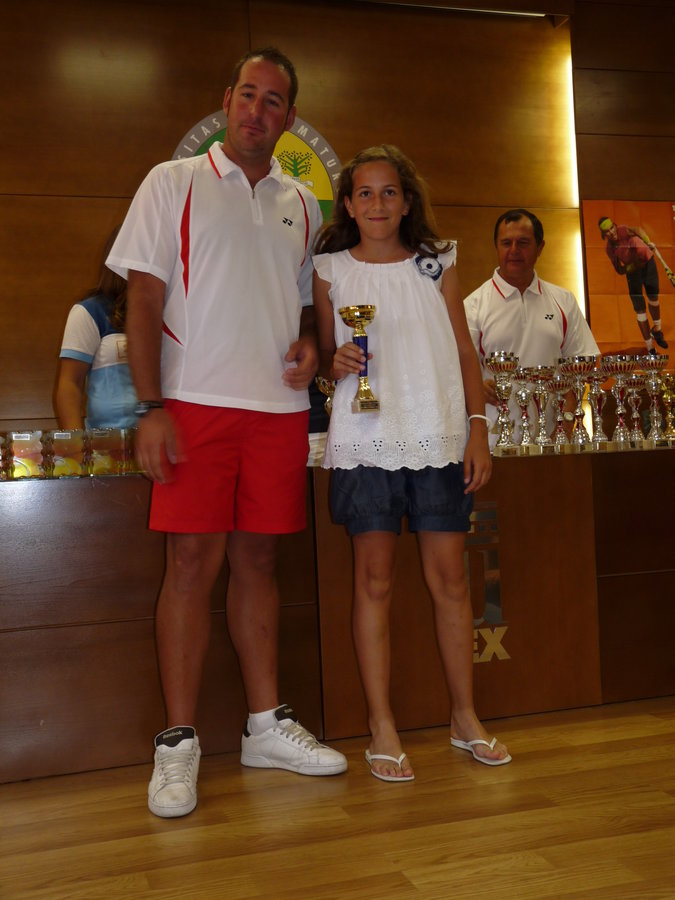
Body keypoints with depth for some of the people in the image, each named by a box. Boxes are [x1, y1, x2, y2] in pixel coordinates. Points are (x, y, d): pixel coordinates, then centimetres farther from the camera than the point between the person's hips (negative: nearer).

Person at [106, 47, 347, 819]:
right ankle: (177, 744, 4)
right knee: (192, 562, -6)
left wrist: (308, 343, 1)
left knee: (256, 559, 7)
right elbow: (144, 298, -2)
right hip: (197, 402, -3)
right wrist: (151, 407, -12)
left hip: (280, 408, 4)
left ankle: (266, 725, 17)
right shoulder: (173, 183, 5)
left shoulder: (301, 205, 17)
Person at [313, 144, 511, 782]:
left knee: (449, 576, 4)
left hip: (438, 437, 2)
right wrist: (336, 363, -11)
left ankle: (464, 717, 20)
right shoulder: (330, 269, 7)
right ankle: (381, 727, 11)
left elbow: (464, 351, 10)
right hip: (365, 440, -1)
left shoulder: (437, 263, 11)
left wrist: (478, 429, 2)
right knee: (374, 579, 1)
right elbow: (324, 354, 12)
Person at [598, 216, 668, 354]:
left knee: (653, 298, 10)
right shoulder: (609, 249, -12)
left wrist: (648, 242, -64)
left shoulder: (623, 230, -23)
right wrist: (630, 267, -26)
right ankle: (650, 348, 7)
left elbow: (637, 230, -46)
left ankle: (656, 329, 42)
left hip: (647, 262, -1)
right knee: (640, 310, -3)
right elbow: (620, 271, -6)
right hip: (632, 271, 1)